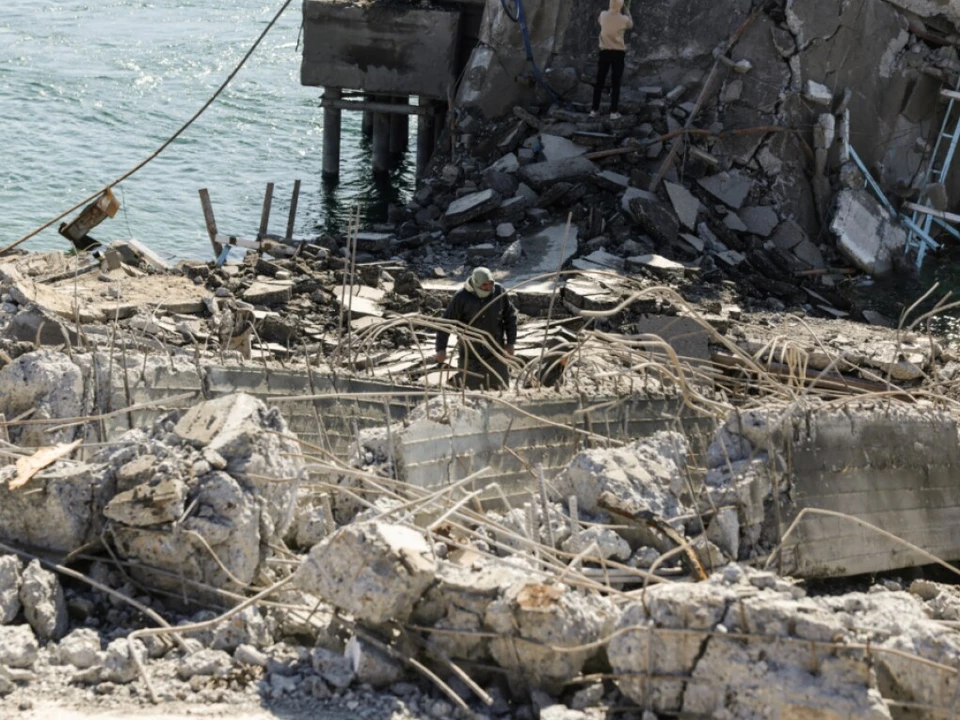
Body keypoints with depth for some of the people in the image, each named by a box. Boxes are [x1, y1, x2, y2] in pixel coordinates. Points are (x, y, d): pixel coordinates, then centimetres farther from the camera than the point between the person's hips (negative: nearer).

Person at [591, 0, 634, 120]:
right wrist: (627, 11, 23)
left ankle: (594, 110, 11)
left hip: (605, 52, 2)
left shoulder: (603, 15, -4)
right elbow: (630, 25, 13)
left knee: (599, 82, 9)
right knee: (615, 83, 2)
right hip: (619, 53, -2)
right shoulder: (624, 19, -10)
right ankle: (614, 112, 1)